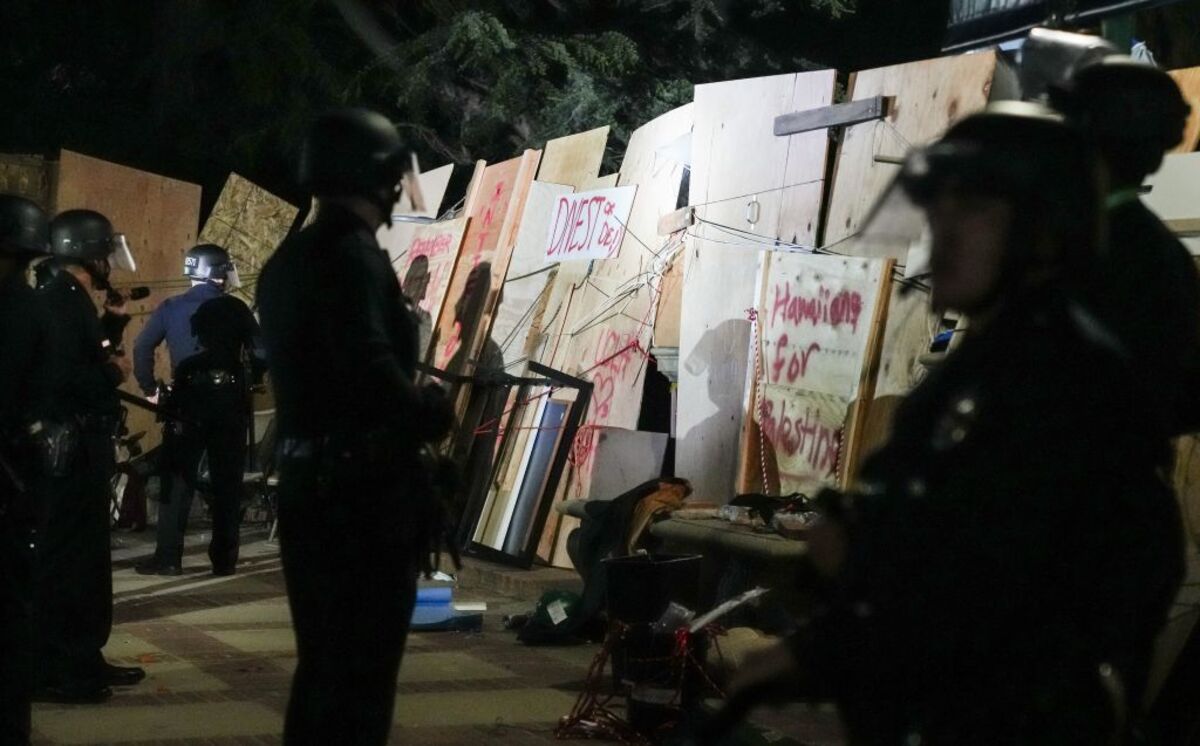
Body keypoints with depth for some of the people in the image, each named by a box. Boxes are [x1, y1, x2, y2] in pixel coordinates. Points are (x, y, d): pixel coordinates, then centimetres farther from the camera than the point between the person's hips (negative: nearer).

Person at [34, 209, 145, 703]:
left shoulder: (73, 300, 15)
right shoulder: (60, 300, -16)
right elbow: (62, 375, -27)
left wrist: (116, 316, 10)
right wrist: (114, 374, -13)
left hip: (84, 444, 11)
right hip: (71, 447, -11)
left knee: (87, 553, 16)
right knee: (64, 556, -7)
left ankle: (82, 658, 24)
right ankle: (51, 669, -3)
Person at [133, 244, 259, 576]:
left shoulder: (171, 309, 2)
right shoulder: (236, 309, -1)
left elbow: (142, 348, -9)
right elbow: (261, 353, -5)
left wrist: (150, 389, -1)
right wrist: (247, 382, 11)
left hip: (187, 402, 0)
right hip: (230, 402, 0)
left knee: (177, 480, 4)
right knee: (227, 482, 7)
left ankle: (168, 558, -1)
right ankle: (224, 559, 9)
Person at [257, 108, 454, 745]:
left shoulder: (286, 262, 15)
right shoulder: (353, 255, -15)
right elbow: (370, 364, -28)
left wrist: (411, 404, 15)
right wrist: (432, 413, -11)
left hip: (305, 481, 9)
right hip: (363, 487, -9)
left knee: (322, 663, 18)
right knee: (363, 670, -4)